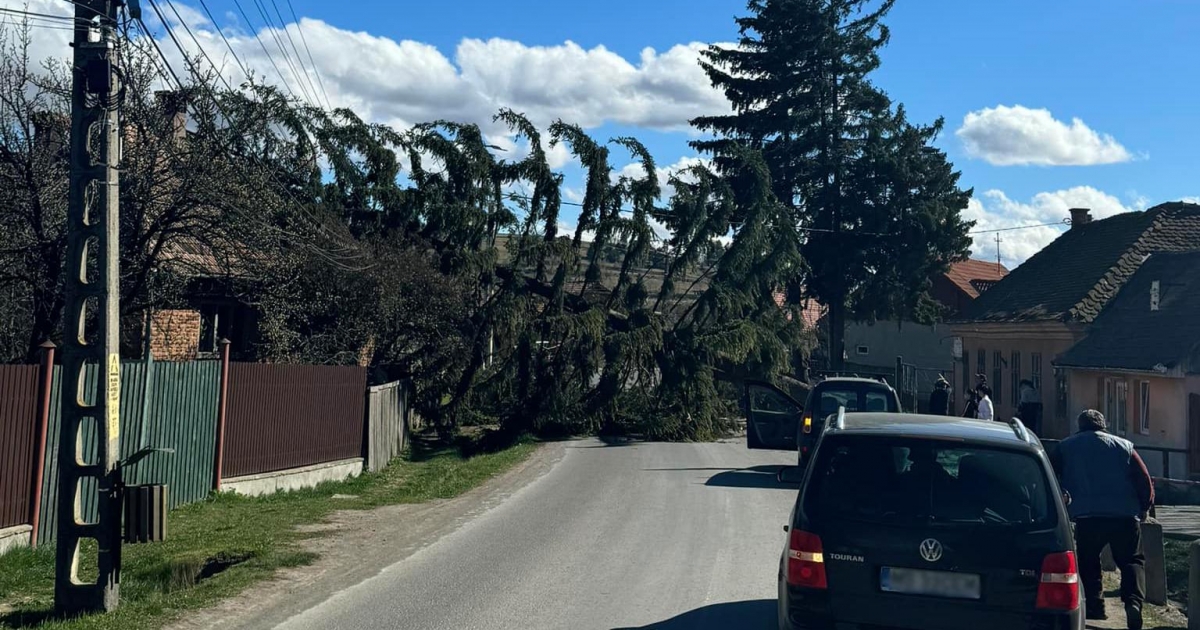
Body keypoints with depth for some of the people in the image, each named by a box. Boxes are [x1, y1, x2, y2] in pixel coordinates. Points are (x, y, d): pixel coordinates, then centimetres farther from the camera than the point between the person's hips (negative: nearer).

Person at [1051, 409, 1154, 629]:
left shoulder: (1066, 447, 14)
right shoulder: (1125, 446, 14)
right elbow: (1145, 482, 11)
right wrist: (1144, 509, 25)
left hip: (1087, 517, 0)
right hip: (1125, 515, 0)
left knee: (1087, 562, 19)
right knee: (1132, 561, 11)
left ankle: (1095, 605, 11)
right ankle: (1134, 601, -10)